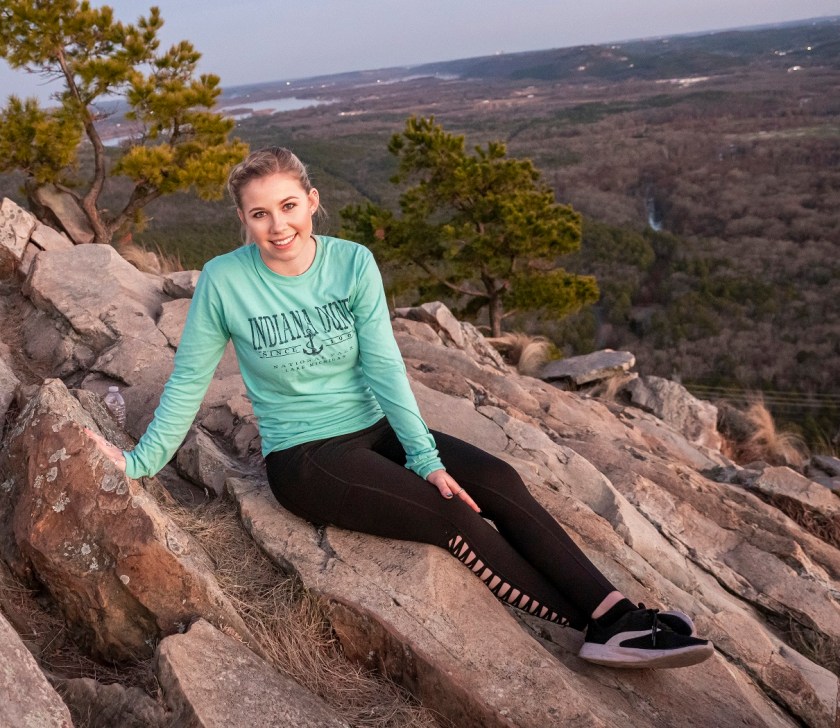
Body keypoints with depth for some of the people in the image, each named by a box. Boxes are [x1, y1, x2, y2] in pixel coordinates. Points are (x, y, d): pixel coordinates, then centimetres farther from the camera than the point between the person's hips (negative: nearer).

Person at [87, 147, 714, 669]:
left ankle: (617, 613, -17)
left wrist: (426, 457, -16)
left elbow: (384, 368, -8)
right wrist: (142, 461, 2)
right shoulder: (224, 281, -11)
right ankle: (601, 625, -12)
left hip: (375, 429, 4)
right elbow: (189, 381, 1)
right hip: (303, 457, -3)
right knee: (452, 517, -21)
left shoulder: (353, 262, -5)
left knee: (499, 482, -19)